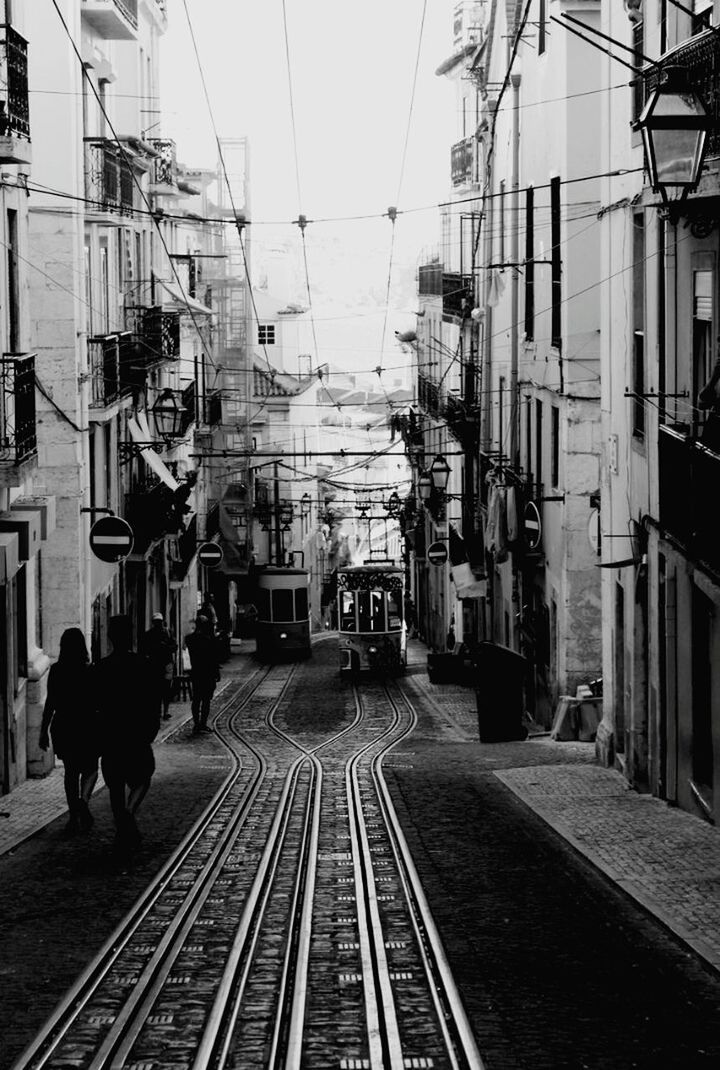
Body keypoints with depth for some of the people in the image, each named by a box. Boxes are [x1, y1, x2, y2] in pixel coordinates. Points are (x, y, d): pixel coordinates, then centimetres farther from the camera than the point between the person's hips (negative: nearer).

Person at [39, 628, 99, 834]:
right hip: (87, 725, -2)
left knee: (71, 771, 13)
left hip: (63, 725, 2)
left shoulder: (56, 670, -5)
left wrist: (44, 730, 2)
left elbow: (50, 702, -4)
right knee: (90, 769, 13)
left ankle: (74, 817, 13)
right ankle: (84, 798, -16)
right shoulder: (89, 671, -8)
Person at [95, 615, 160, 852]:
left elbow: (97, 701, 1)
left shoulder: (101, 666, -3)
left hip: (109, 732, 2)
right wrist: (153, 727, 3)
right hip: (137, 732, -2)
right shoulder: (142, 664, -8)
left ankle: (123, 831, 10)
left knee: (115, 784, 11)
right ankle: (129, 811, -13)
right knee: (142, 778, 14)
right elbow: (152, 700, -7)